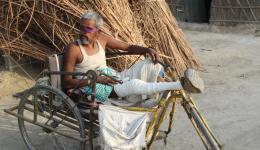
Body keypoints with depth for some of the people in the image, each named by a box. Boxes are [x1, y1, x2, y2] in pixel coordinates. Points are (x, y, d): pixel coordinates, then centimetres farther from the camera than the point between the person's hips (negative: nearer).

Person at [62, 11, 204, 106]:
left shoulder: (102, 39, 6)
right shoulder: (73, 48, -11)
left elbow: (129, 47, 15)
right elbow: (67, 82, -14)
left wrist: (147, 50, -5)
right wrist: (95, 79, -23)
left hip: (111, 77, 7)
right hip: (93, 87, -7)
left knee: (151, 64, -6)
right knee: (133, 84, -33)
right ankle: (180, 85, -35)